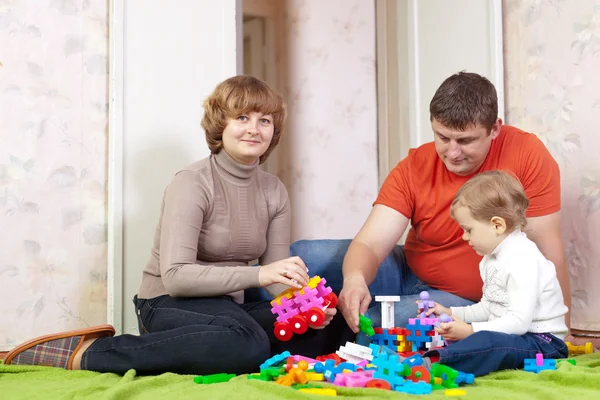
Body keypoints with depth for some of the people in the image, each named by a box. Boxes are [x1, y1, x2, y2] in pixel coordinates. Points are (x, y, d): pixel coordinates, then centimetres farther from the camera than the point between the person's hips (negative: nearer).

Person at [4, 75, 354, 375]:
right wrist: (256, 274, -30)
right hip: (171, 306, -7)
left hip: (226, 308, 7)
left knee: (335, 326, -12)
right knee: (247, 345, -38)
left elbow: (275, 276, 5)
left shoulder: (274, 190, 7)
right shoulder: (192, 183, -12)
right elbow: (175, 276, -21)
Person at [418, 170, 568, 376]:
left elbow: (519, 321, -27)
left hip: (541, 342, -12)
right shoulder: (492, 258, 14)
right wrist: (451, 313, 12)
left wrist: (470, 331, -30)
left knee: (489, 343, -39)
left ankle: (432, 363, -57)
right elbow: (488, 308, 24)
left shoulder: (522, 260, -20)